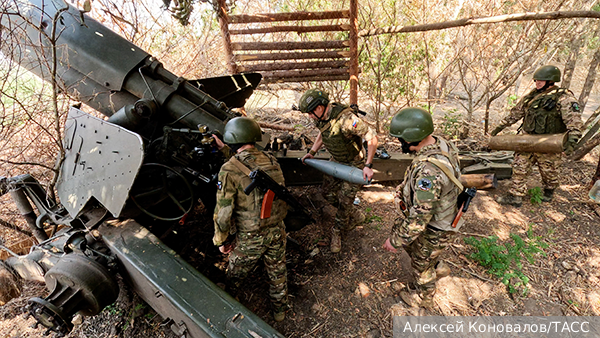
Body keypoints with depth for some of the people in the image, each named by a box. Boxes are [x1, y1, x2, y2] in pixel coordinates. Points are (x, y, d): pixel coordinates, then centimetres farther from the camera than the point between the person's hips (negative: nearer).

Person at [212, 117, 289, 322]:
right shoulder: (271, 161, -4)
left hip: (250, 237, -4)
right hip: (277, 231, 5)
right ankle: (280, 310, 48)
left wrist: (221, 240, -1)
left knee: (234, 277, 23)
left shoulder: (230, 170, -20)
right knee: (277, 272, 26)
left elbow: (223, 211, -18)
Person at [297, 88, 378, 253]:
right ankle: (356, 216, 35)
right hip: (335, 161, 8)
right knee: (329, 193, 13)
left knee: (345, 201, 0)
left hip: (352, 164, -8)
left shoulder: (345, 118, -34)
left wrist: (368, 165, -31)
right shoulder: (322, 117, -8)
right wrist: (312, 152, 9)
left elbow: (372, 137, -31)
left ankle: (337, 231, 24)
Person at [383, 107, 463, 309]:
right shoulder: (441, 144, -11)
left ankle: (423, 298, 49)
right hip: (439, 214, 8)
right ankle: (438, 268, 46)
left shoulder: (428, 171, -40)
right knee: (398, 229, 27)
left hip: (433, 229, -8)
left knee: (422, 264, 17)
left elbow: (419, 218, -34)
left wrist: (396, 242, -21)